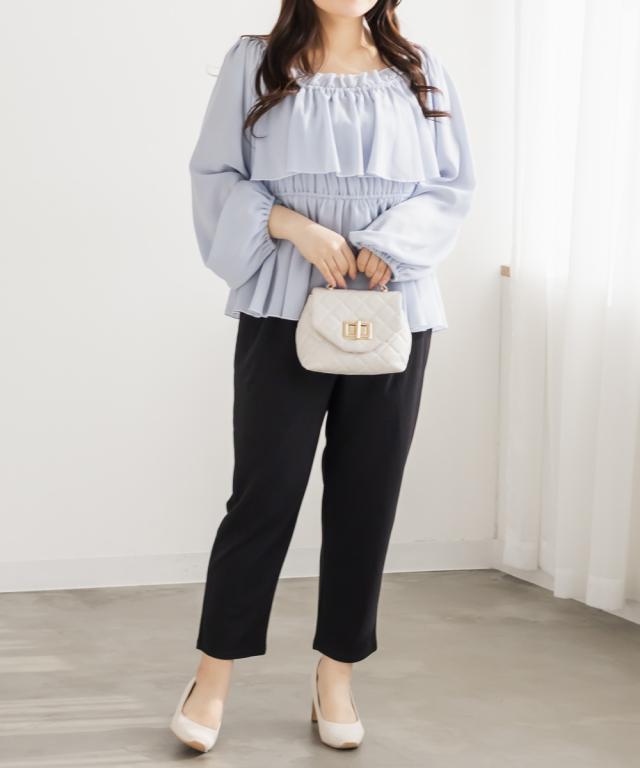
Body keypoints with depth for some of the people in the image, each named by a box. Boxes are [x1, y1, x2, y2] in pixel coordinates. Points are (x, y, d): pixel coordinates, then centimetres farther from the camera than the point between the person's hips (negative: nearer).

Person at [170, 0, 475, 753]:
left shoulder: (420, 71, 8)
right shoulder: (256, 62, 3)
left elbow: (453, 185, 4)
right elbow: (216, 175, 0)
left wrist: (390, 245, -13)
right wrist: (293, 224, -16)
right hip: (284, 311, -2)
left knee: (366, 495, 6)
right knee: (264, 492, -1)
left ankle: (335, 677, 19)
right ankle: (213, 677, 12)